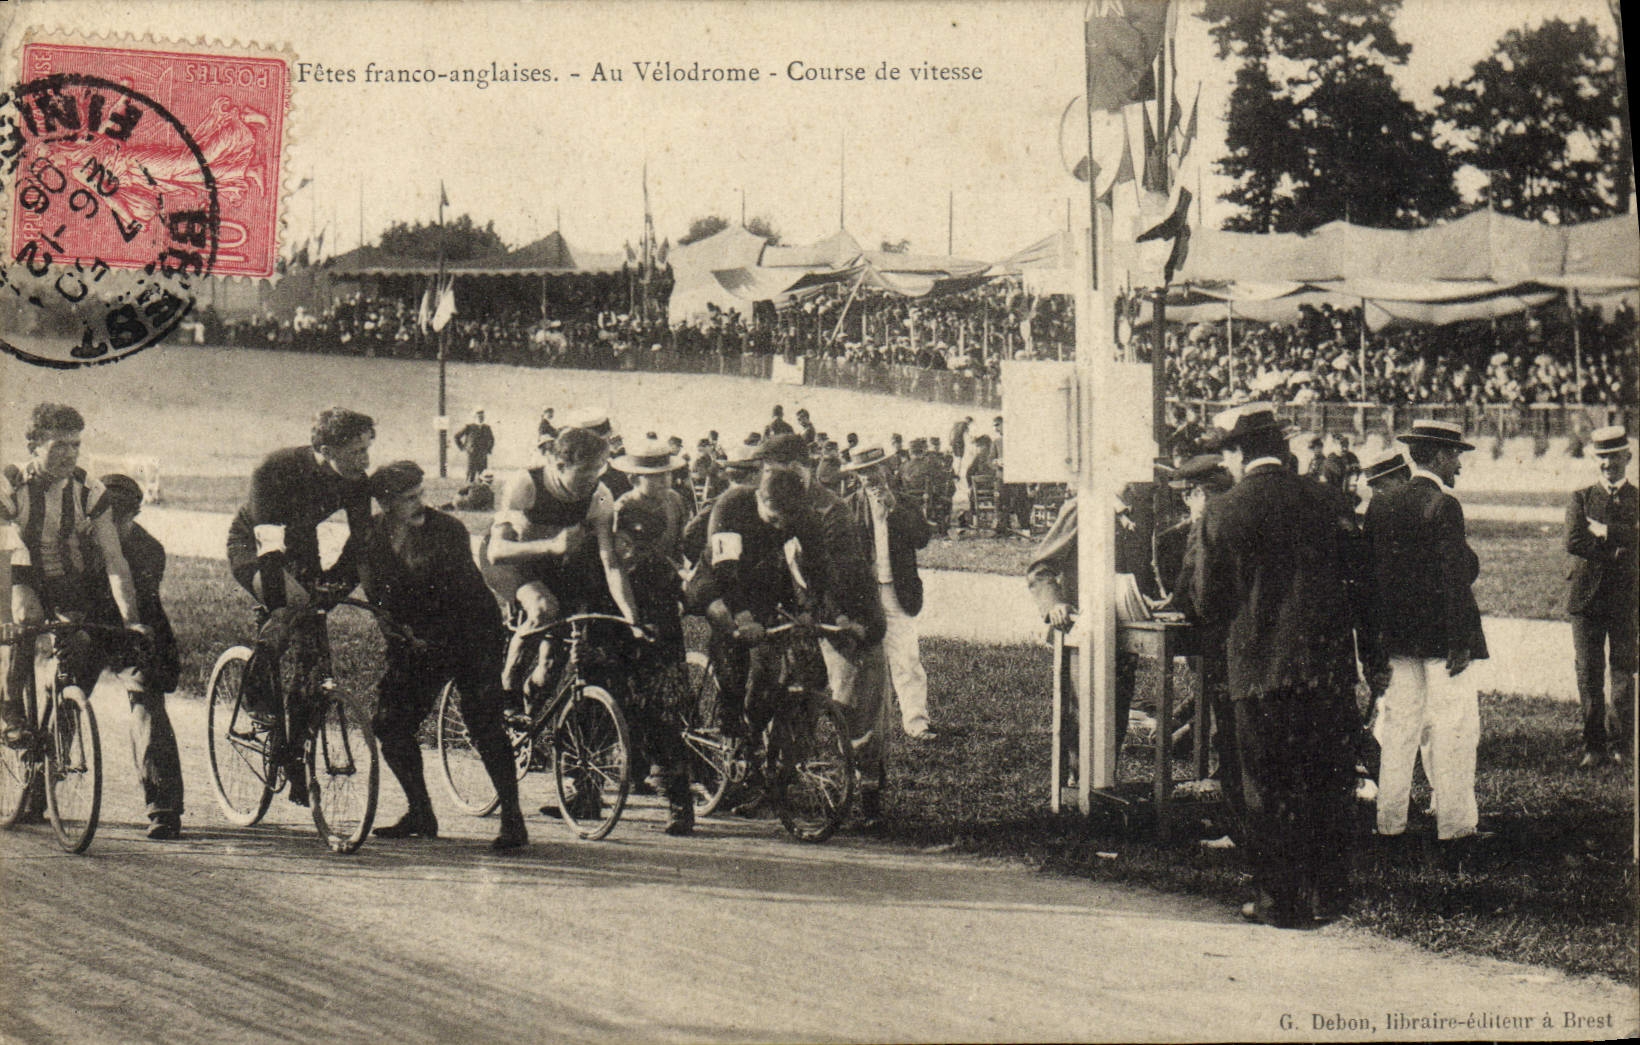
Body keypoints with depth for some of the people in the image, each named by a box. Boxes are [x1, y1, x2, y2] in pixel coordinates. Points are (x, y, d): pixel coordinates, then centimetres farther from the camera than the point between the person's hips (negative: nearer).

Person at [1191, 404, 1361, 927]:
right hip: (1327, 663, 4)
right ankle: (1328, 894, 20)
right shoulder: (1317, 500, 4)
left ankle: (1280, 901, 10)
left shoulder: (1223, 512, -8)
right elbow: (1339, 574, 14)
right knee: (1327, 783, 13)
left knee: (1267, 791, 6)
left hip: (1260, 668, -4)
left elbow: (1209, 602, -4)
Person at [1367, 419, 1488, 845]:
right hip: (1440, 636, -7)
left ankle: (1390, 819, 16)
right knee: (1454, 729, 0)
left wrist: (1379, 632, 17)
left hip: (1397, 636, 7)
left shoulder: (1381, 503, 7)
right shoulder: (1443, 506, -14)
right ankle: (1454, 821, 3)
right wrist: (1460, 641, -16)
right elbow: (1454, 578, -17)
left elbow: (1372, 570, 11)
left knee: (1398, 727, 12)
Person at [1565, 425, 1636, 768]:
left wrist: (1605, 531, -11)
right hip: (1586, 596, 1)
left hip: (1626, 598, -1)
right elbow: (1573, 541, -6)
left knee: (1624, 671, 0)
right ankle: (1595, 745, 8)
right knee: (1588, 673, 2)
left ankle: (1623, 743, 8)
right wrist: (1617, 551, -12)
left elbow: (1636, 538, -12)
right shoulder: (1581, 498, 10)